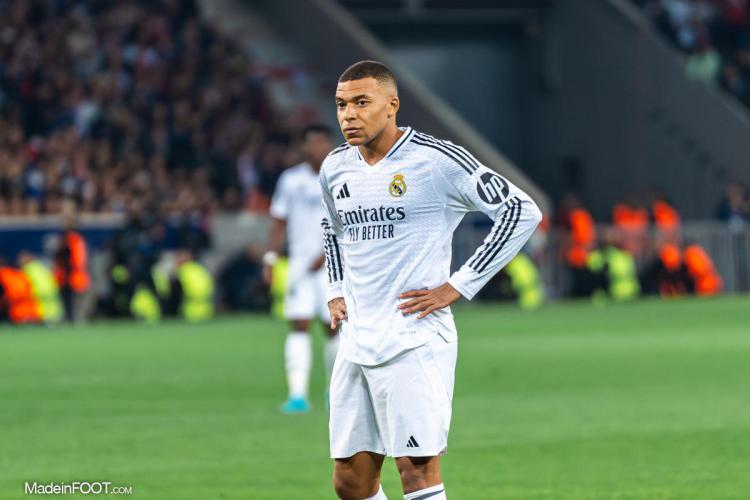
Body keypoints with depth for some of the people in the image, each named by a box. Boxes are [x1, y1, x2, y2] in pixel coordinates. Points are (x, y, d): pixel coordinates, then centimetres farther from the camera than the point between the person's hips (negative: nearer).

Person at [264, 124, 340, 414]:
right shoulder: (290, 180, 9)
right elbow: (279, 223, 13)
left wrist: (327, 253, -17)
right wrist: (270, 258, 2)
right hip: (300, 261, 1)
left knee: (335, 327, 1)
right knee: (299, 325, -11)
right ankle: (298, 395, -17)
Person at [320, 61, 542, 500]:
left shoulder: (436, 159, -9)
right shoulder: (336, 168, 12)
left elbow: (522, 211, -10)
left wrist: (457, 286, -11)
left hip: (414, 342, -7)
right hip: (356, 343, 7)